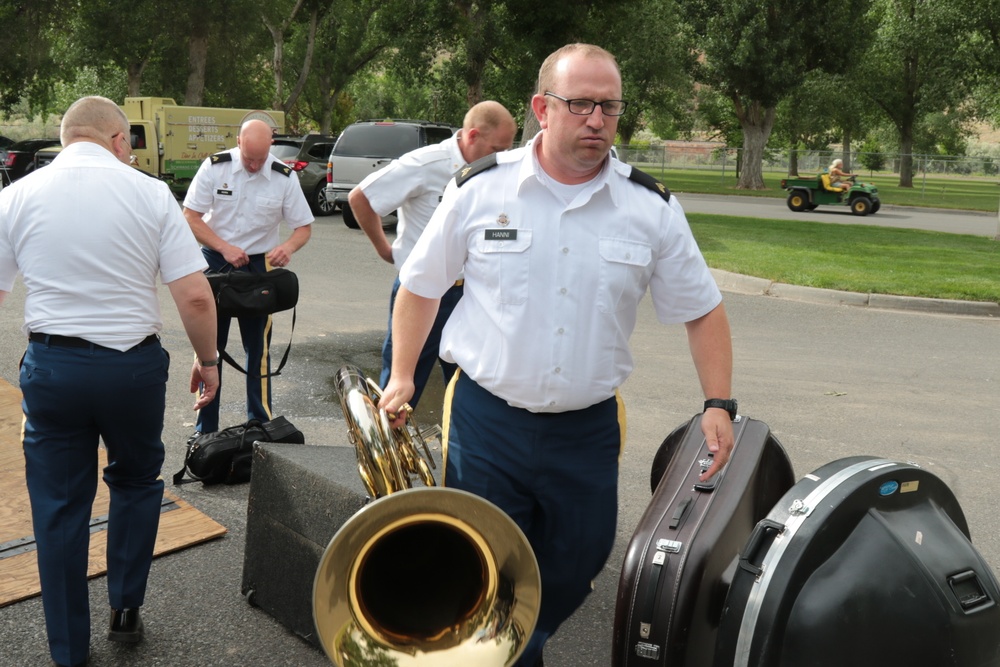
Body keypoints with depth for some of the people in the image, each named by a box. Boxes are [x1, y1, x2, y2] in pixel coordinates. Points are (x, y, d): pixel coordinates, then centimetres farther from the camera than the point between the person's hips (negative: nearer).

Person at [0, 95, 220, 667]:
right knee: (136, 481, 24)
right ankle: (126, 609, 29)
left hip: (52, 364, 1)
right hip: (134, 364, -1)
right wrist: (208, 360, 4)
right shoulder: (149, 192, -4)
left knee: (60, 507, 13)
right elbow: (195, 296, -10)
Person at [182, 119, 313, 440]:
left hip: (258, 266, 0)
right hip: (215, 261, 0)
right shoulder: (215, 167, -9)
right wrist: (224, 248, -19)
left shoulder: (284, 177, -7)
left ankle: (260, 423, 15)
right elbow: (191, 218, -5)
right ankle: (205, 427, 16)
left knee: (258, 349, 4)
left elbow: (304, 227, 0)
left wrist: (287, 248, -22)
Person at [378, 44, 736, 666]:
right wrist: (402, 375, 4)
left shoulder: (653, 208, -3)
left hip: (588, 429, 2)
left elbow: (702, 311, 5)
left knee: (573, 571, 18)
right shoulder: (480, 189, -5)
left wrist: (719, 404, -3)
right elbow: (420, 286, 7)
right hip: (485, 421, -1)